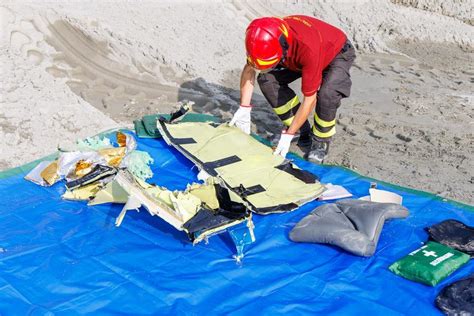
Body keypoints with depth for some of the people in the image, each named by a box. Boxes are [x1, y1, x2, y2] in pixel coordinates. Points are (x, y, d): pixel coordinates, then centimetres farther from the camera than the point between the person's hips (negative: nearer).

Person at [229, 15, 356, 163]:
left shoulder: (308, 49, -45)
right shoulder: (266, 38, -28)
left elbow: (309, 100, -37)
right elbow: (249, 69, -9)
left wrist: (288, 135, -33)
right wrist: (244, 108, -16)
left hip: (339, 53, -6)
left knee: (327, 94, -36)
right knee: (267, 79, -14)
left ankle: (320, 143, -7)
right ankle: (303, 130, 0)